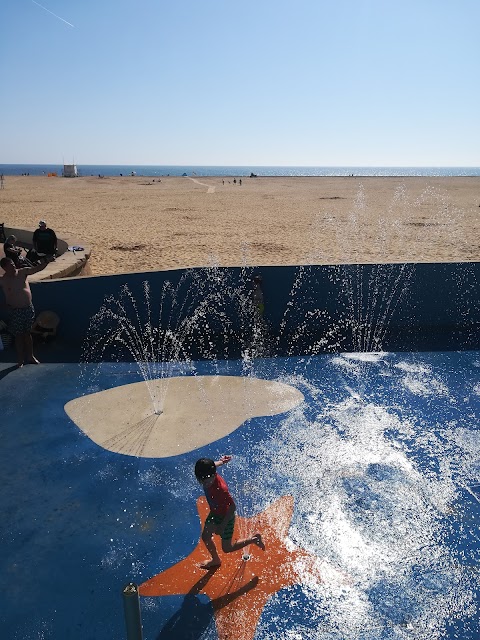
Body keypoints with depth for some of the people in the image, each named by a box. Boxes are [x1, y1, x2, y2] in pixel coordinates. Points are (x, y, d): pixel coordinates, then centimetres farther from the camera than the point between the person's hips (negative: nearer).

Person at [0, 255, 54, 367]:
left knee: (28, 333, 15)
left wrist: (46, 261, -18)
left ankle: (30, 356, 27)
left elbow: (37, 268, -4)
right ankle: (20, 360, 18)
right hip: (16, 311, -3)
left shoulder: (23, 272, 0)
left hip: (29, 308, 3)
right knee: (19, 335, 6)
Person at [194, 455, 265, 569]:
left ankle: (254, 539, 22)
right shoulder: (208, 476, -22)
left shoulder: (220, 489, -41)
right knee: (205, 536, 16)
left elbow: (232, 507, -34)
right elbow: (209, 466, 1)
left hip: (225, 517, -7)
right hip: (214, 513, 7)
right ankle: (216, 560, 43)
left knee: (226, 548, 7)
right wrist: (221, 462, 19)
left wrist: (223, 525, -27)